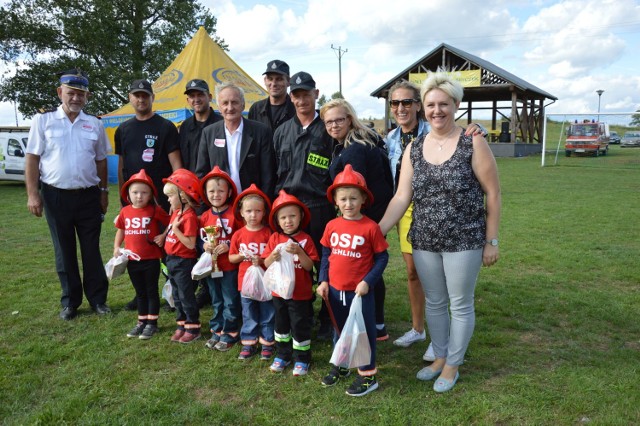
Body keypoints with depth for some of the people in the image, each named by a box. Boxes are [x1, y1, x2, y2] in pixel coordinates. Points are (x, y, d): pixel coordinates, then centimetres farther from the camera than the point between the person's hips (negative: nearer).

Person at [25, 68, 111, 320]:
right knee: (64, 251, 9)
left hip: (88, 196, 1)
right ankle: (70, 302, 21)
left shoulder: (94, 124, 7)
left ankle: (97, 299, 17)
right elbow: (32, 159, -1)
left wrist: (103, 191, 9)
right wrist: (32, 194, -6)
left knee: (92, 250, 6)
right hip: (56, 196, -1)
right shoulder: (43, 120, 1)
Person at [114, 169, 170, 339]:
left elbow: (170, 224, 0)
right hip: (132, 260, 4)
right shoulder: (125, 212, 2)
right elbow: (120, 230, 15)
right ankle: (142, 322, 29)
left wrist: (163, 236, -14)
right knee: (140, 292, 17)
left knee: (152, 291, 7)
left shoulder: (155, 210, -10)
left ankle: (152, 323, 17)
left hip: (151, 260, -4)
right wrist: (116, 247, 4)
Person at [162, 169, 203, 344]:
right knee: (177, 296, 18)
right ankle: (182, 326, 31)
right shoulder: (176, 212, 6)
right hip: (172, 260, 9)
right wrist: (163, 237, 5)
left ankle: (193, 328, 16)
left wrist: (176, 228, -25)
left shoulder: (189, 216, -21)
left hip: (184, 262, -9)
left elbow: (191, 244, -25)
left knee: (186, 296, 3)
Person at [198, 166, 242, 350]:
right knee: (216, 302, 17)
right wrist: (204, 245, -8)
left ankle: (229, 334, 17)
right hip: (210, 266, 5)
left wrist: (229, 246, -21)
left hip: (230, 267, -5)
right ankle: (217, 331, 29)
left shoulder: (235, 214, -11)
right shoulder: (205, 216, 3)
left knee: (230, 302, 5)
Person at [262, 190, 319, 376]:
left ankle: (302, 359, 22)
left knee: (300, 327, 6)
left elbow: (309, 266, -14)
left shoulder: (305, 239, -10)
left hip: (300, 293, -4)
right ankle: (282, 355, 35)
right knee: (281, 325, 19)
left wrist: (299, 252, -29)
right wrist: (273, 256, -22)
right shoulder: (274, 238, -2)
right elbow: (266, 264, -1)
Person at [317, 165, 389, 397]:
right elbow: (325, 255, 9)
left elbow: (382, 258, -8)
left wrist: (368, 282, -16)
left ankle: (368, 376, 23)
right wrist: (323, 281, 1)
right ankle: (340, 366, 41)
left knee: (364, 332, 8)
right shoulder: (332, 226, -1)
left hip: (360, 292, -4)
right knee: (339, 330, 21)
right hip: (335, 291, 5)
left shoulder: (370, 227, -13)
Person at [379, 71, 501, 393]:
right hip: (424, 242, 4)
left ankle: (453, 365, 30)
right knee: (434, 303, 18)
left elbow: (493, 194, -6)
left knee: (460, 305, 11)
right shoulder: (413, 149, 3)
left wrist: (492, 241, -6)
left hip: (463, 242, -4)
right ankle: (439, 357, 38)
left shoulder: (473, 143, -9)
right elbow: (401, 198, 1)